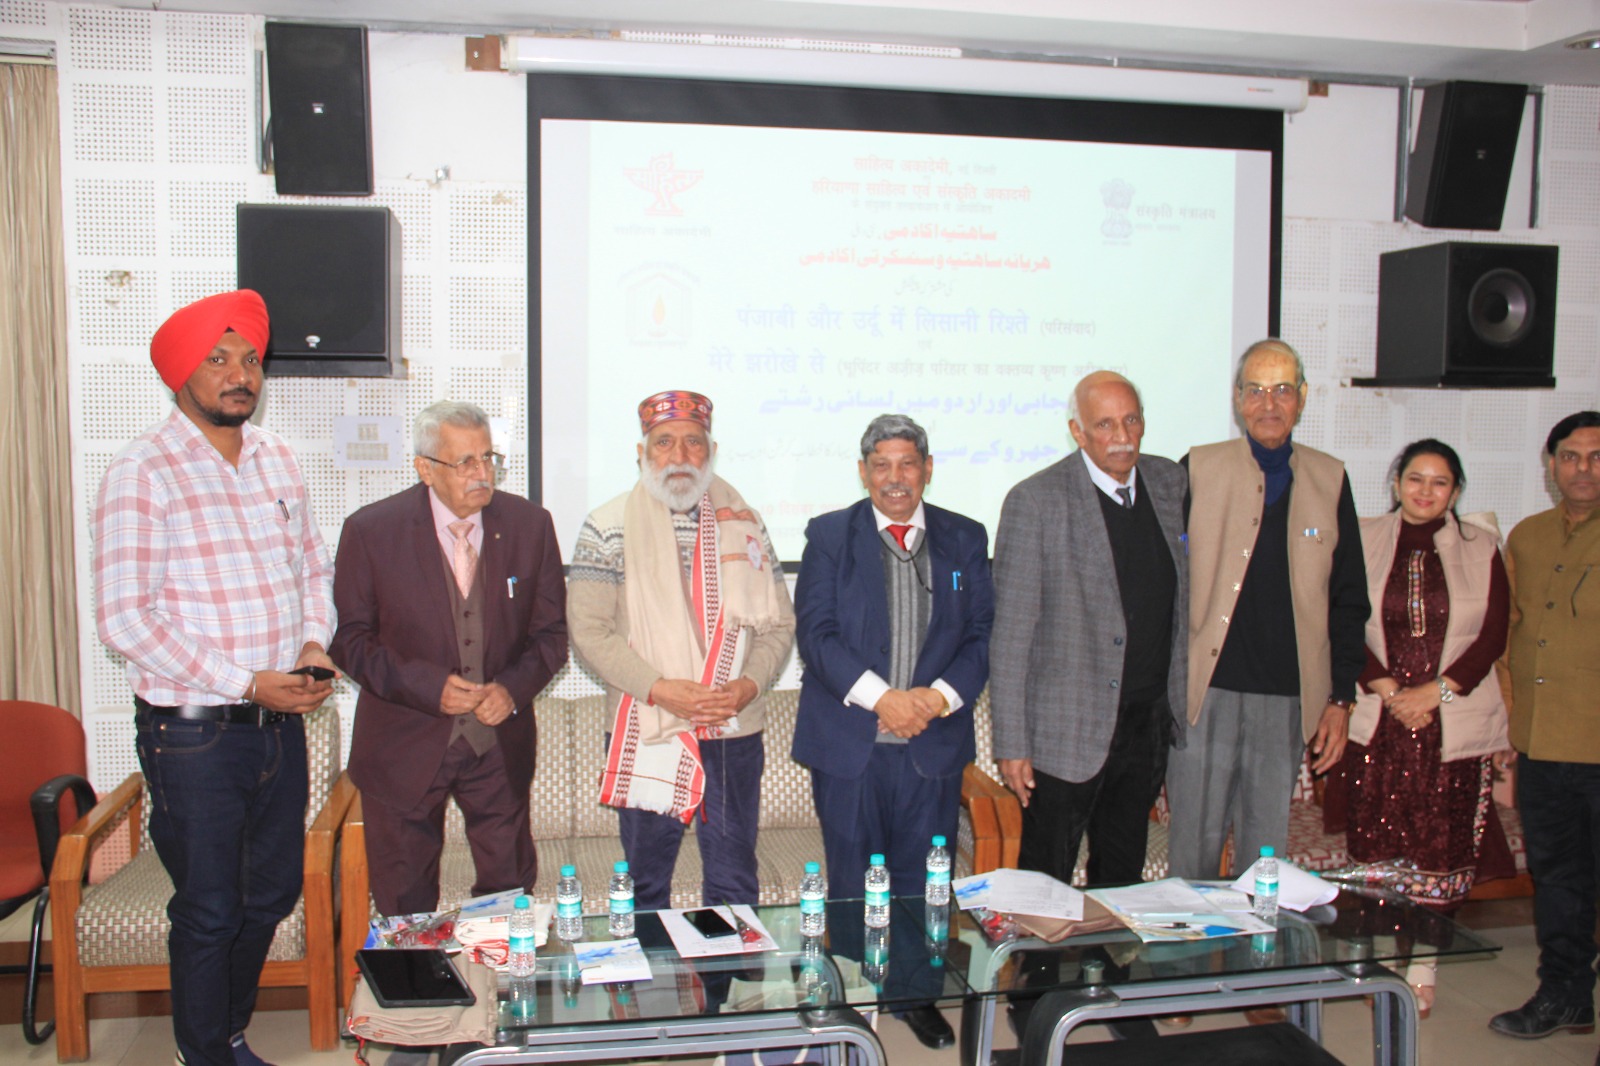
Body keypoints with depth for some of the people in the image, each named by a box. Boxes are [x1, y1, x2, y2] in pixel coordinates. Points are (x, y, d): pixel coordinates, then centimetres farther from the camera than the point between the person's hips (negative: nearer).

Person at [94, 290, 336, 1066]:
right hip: (194, 733, -6)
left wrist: (315, 645, -2)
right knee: (208, 913, 6)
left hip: (281, 722, 6)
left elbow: (314, 567, 18)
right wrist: (245, 685, -18)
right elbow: (122, 619, -17)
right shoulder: (142, 473, -12)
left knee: (273, 893, 18)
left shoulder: (275, 460, 8)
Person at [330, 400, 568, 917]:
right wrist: (428, 686, -18)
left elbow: (552, 631, 4)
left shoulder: (529, 524, -3)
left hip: (500, 743, 2)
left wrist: (513, 688, -14)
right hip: (404, 747, -2)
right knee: (404, 906, 11)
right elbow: (350, 639, -5)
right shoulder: (370, 531, -9)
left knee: (510, 889, 12)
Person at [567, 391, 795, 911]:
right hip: (644, 735, -1)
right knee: (646, 883, 11)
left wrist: (748, 684, -9)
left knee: (734, 886, 8)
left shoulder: (743, 524, 7)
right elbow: (588, 630, -7)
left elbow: (779, 622, 9)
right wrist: (661, 690, -16)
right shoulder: (607, 528, -1)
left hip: (734, 733, 2)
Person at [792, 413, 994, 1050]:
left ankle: (917, 993, 28)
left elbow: (981, 634, 4)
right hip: (848, 741, -1)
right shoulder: (829, 536, 1)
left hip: (934, 742, 2)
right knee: (849, 884, 8)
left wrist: (939, 697, -13)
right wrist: (882, 699, -18)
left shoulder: (965, 539, 8)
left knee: (924, 882, 11)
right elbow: (816, 633, -8)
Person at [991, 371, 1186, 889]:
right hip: (1068, 735, -5)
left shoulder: (1172, 483, 5)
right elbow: (1010, 632, -11)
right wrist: (1011, 743, -13)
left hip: (1149, 725, 5)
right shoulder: (1037, 501, -12)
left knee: (1123, 883, 18)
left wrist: (1181, 704, 10)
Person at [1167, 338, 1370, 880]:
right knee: (1193, 848, 2)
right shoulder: (1198, 470, 2)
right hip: (1204, 692, -2)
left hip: (1288, 700, 2)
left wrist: (1341, 698, 6)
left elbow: (1348, 599, 11)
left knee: (1267, 852, 10)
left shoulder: (1329, 480, 9)